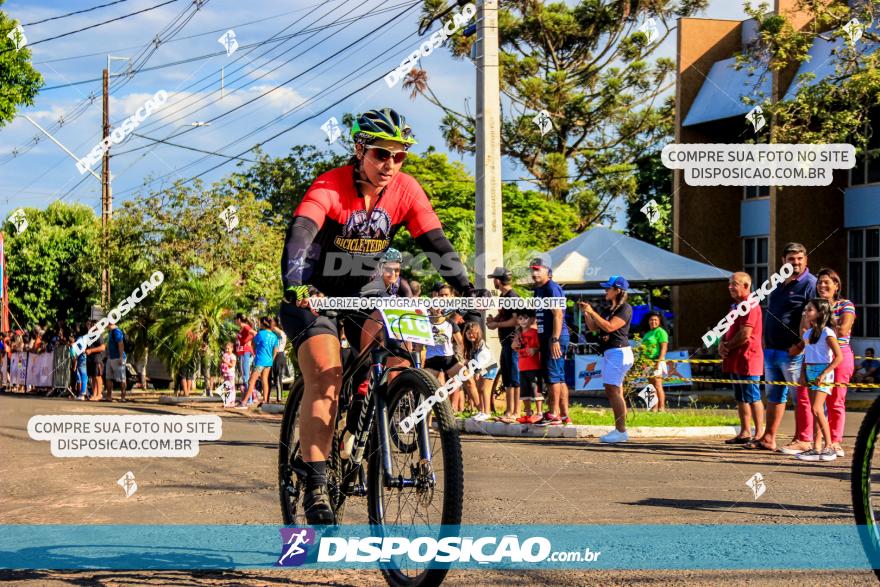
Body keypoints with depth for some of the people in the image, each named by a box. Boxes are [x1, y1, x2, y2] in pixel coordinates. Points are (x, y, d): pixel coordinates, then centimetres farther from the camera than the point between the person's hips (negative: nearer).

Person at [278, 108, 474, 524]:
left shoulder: (405, 191, -10)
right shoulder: (329, 188, -23)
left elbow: (435, 243, -14)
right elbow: (299, 235, -38)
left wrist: (467, 290, -28)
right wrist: (295, 286, -56)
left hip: (365, 292, 5)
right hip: (315, 294, -5)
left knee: (396, 361, -20)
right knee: (325, 377, -23)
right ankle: (314, 482, -22)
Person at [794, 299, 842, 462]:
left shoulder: (827, 333, -11)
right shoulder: (808, 333, 14)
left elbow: (839, 356, -15)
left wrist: (824, 374, -20)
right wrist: (803, 374, 8)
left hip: (822, 372, -8)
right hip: (810, 373, 8)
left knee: (817, 409, -15)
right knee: (815, 411, 7)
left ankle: (829, 447, -12)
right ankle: (816, 448, 9)